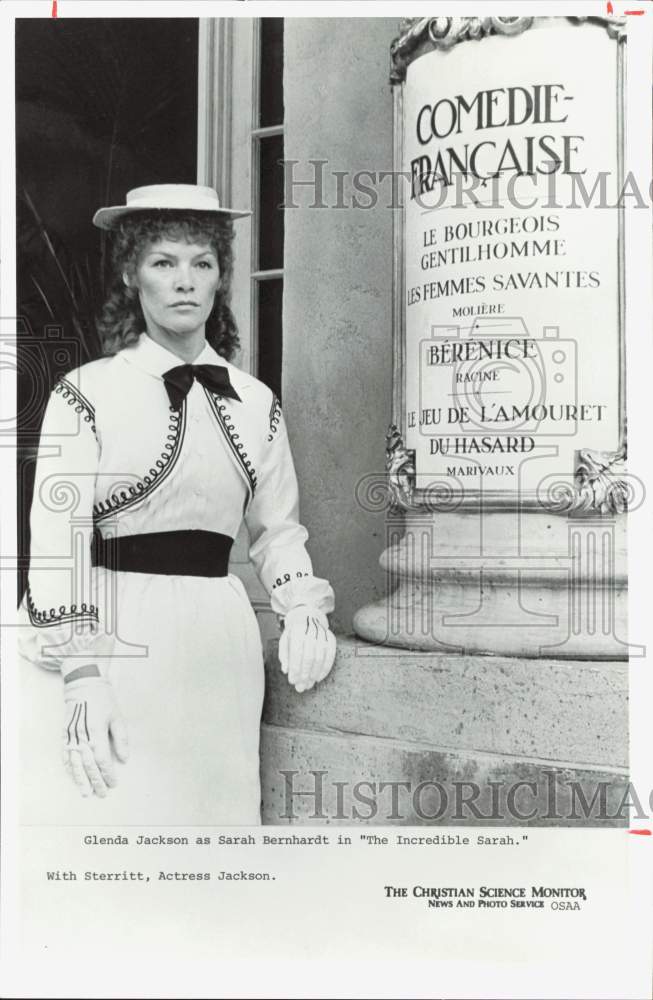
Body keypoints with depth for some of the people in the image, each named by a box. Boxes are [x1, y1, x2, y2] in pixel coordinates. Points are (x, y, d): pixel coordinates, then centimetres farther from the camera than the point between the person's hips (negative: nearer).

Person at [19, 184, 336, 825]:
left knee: (216, 805, 8)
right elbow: (57, 545, -8)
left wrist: (304, 610, 1)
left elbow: (276, 527, 18)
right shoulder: (88, 392, -4)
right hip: (115, 639, -4)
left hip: (218, 646, 4)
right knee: (116, 806, -1)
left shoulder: (256, 404, 10)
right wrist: (83, 674, -14)